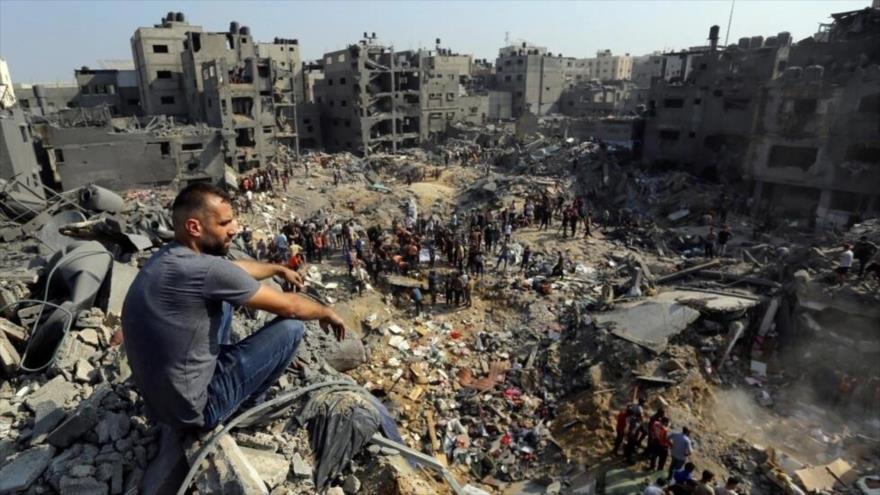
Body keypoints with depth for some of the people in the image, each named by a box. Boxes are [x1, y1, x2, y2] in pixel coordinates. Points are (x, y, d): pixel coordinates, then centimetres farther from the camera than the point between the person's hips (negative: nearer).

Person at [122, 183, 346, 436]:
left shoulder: (170, 255, -2)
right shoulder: (206, 270, -28)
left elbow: (234, 268, 18)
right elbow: (289, 307, -18)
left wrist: (278, 269, 30)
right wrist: (327, 313, 1)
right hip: (190, 410, -8)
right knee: (291, 327, -9)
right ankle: (246, 406, 15)